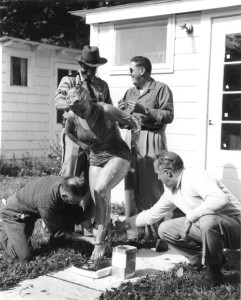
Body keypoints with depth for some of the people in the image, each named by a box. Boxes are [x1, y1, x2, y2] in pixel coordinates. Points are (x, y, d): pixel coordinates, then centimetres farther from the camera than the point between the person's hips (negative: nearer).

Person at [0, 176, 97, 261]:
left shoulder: (67, 185, -23)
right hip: (15, 212, -7)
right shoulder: (47, 203, -41)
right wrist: (88, 239, -24)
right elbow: (59, 232, -25)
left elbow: (78, 212, -3)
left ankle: (60, 242, 9)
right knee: (25, 255, -15)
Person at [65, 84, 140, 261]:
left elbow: (132, 122, -8)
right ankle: (106, 237, 27)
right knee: (100, 202, 4)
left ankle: (100, 240, -15)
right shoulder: (72, 116, -9)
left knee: (100, 190, -27)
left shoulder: (106, 111, -24)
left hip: (118, 156, -5)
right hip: (95, 159, 6)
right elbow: (69, 132, 15)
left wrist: (135, 143, 4)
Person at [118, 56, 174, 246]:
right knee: (131, 187, 2)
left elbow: (169, 116, -10)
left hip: (151, 139, -6)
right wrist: (120, 112, 0)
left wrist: (144, 110, -14)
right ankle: (133, 232, 9)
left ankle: (159, 235, -1)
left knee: (152, 187, -8)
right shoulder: (130, 92, 22)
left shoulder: (161, 89, 2)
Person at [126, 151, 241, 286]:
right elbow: (152, 214, 22)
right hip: (209, 227, 8)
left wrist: (190, 217, -33)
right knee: (165, 229, 3)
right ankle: (203, 260, 11)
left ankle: (214, 270, -14)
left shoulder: (196, 177, -21)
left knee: (208, 221, -41)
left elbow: (220, 199, -39)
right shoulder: (172, 192, 7)